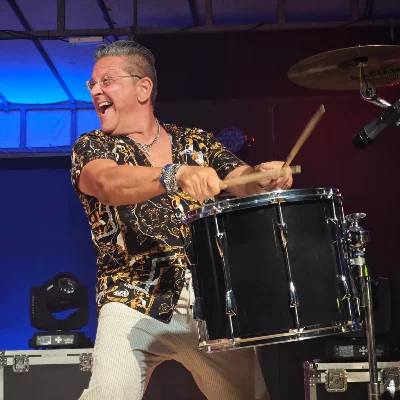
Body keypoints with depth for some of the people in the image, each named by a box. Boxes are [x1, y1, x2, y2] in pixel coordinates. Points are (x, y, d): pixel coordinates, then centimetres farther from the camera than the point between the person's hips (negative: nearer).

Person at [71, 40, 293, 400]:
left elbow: (242, 183, 1)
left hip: (210, 301, 3)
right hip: (134, 303, -3)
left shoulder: (196, 142, 13)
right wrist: (177, 175, -38)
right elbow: (108, 184, -19)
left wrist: (262, 175, -24)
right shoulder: (92, 148, 3)